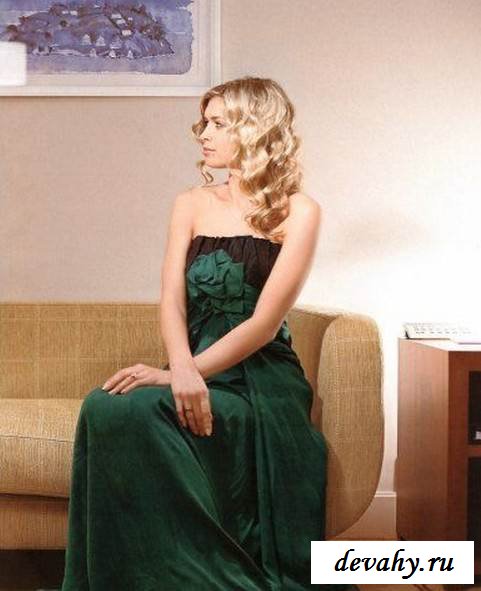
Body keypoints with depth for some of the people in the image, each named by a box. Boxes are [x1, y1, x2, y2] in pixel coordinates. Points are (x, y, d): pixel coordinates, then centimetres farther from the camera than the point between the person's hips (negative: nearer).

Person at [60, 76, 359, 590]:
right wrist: (182, 369, -21)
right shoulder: (191, 205, 14)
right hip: (198, 373, 4)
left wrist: (176, 374, -19)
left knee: (131, 411, -30)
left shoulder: (297, 212, -2)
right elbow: (172, 301, 1)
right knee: (106, 408, -27)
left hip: (261, 381, -4)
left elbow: (265, 322, -11)